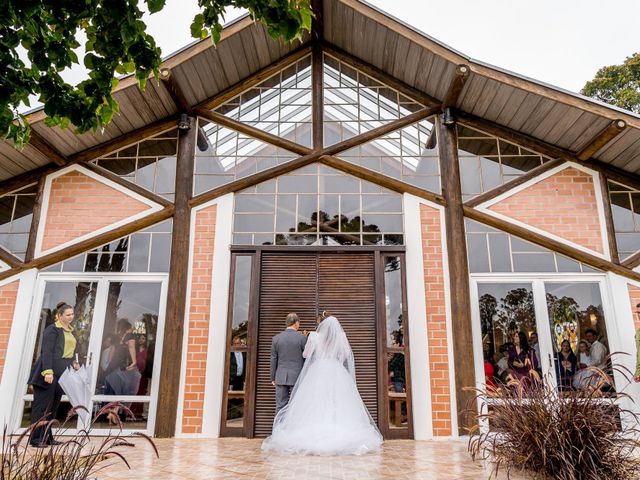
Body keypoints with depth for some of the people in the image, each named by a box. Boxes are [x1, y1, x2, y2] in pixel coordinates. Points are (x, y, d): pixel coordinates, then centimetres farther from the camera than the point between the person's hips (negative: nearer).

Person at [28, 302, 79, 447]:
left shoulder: (70, 331, 18)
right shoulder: (52, 329, -7)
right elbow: (46, 351, -15)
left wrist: (74, 363, 9)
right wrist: (48, 371, -23)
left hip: (61, 374, 8)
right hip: (48, 373, -8)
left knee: (53, 407, 11)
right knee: (42, 405, -2)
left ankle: (47, 438, 18)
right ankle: (36, 439, 5)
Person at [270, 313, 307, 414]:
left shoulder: (276, 338, 1)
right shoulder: (302, 338, -6)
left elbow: (273, 360, 6)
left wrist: (273, 378, 14)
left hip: (281, 378, 2)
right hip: (297, 378, -2)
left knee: (280, 406, 6)